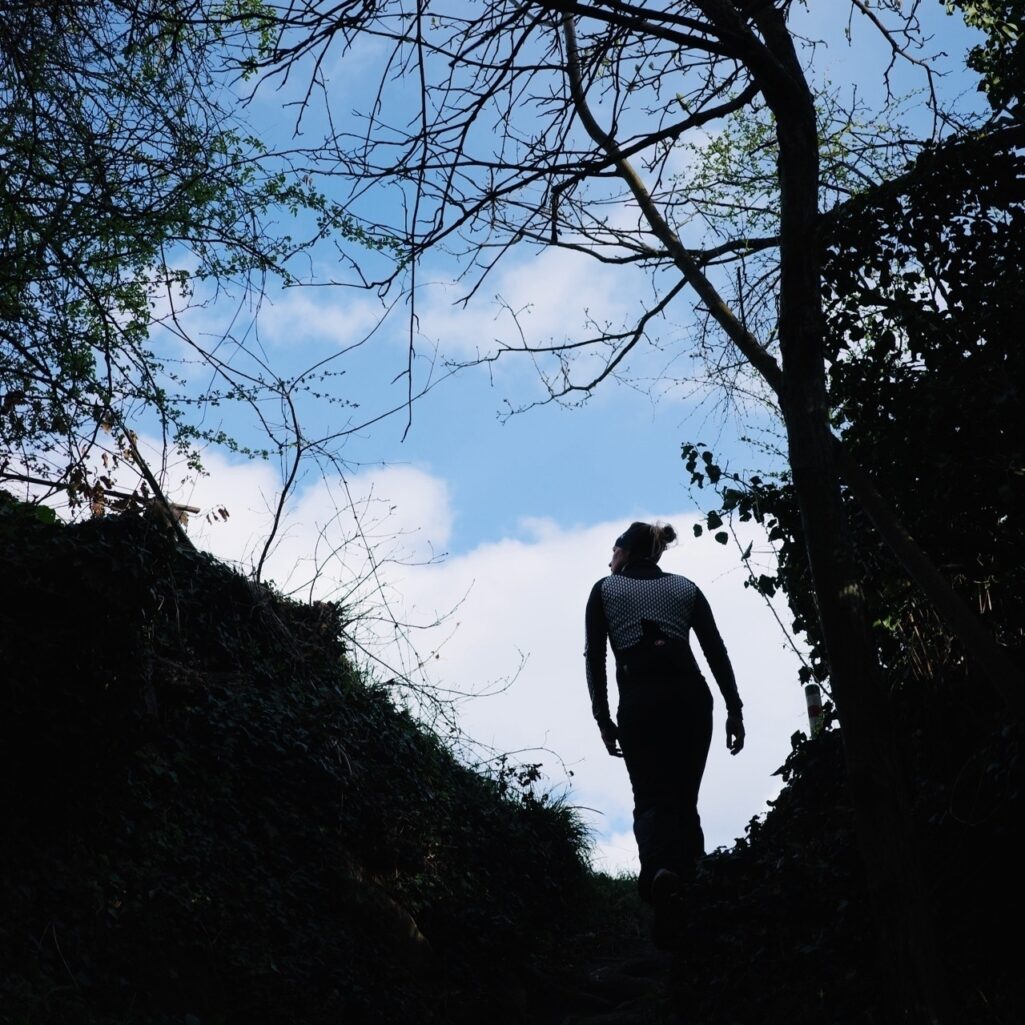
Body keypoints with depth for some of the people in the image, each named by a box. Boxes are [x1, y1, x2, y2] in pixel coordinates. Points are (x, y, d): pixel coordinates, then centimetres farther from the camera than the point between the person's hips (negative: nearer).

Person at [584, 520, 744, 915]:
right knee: (684, 796, 10)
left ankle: (660, 866, -34)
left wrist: (603, 717, 5)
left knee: (651, 796, -4)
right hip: (690, 694, 2)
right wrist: (734, 708, 6)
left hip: (639, 699, -2)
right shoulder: (685, 587, 19)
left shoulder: (605, 589, 14)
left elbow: (595, 656, 5)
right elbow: (716, 650, 8)